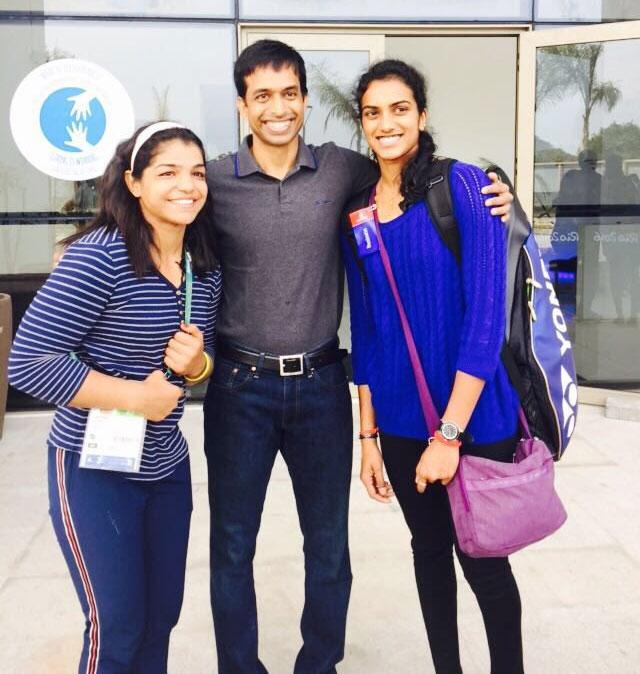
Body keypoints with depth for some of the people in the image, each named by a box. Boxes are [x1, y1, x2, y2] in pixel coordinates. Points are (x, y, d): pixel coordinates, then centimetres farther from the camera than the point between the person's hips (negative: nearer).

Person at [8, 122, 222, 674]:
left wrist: (196, 363, -12)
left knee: (162, 617, 18)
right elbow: (28, 362, -24)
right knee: (117, 629, 5)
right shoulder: (99, 255, -21)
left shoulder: (205, 267, 1)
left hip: (168, 465, 7)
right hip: (93, 468, -6)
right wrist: (134, 396, -21)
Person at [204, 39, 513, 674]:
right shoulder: (214, 181, -4)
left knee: (328, 544, 14)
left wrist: (489, 192, -2)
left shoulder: (341, 169, 0)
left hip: (320, 383, 2)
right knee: (232, 545, 11)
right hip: (240, 386, -1)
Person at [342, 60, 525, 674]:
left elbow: (485, 316, -16)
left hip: (473, 417, -4)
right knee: (429, 548, 19)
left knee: (481, 560, 9)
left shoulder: (463, 185, -12)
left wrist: (450, 434, -18)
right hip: (400, 417, 5)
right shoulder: (357, 211, 4)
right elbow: (363, 327, 8)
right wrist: (367, 434, 6)